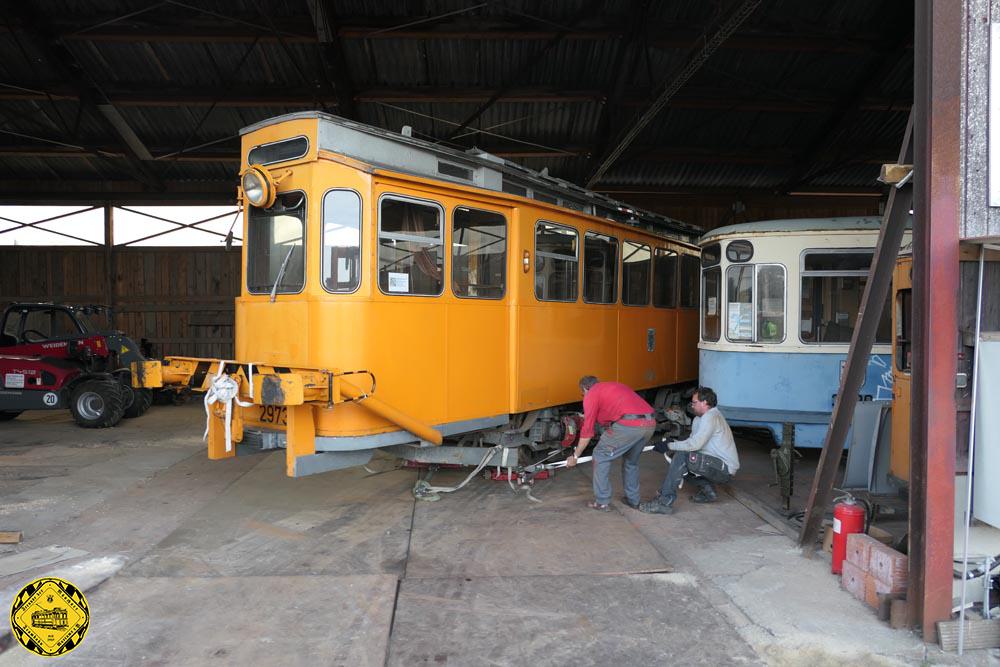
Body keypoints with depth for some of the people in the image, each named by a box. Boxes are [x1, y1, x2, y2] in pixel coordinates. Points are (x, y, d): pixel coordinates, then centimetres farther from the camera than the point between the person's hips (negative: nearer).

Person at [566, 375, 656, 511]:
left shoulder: (591, 395, 11)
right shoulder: (616, 386, 34)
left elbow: (587, 430, 9)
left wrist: (575, 456, 19)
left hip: (628, 424, -8)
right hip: (650, 423, 8)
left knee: (601, 457, 10)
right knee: (631, 461, 29)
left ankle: (602, 502, 14)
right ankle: (633, 500, 37)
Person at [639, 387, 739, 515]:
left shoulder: (710, 416, -16)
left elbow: (695, 444, -24)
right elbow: (693, 442, 13)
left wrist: (669, 445, -16)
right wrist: (672, 443, -2)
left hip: (726, 469, -10)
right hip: (721, 466, 10)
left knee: (681, 456, -24)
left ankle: (665, 502, -25)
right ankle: (708, 490, 11)